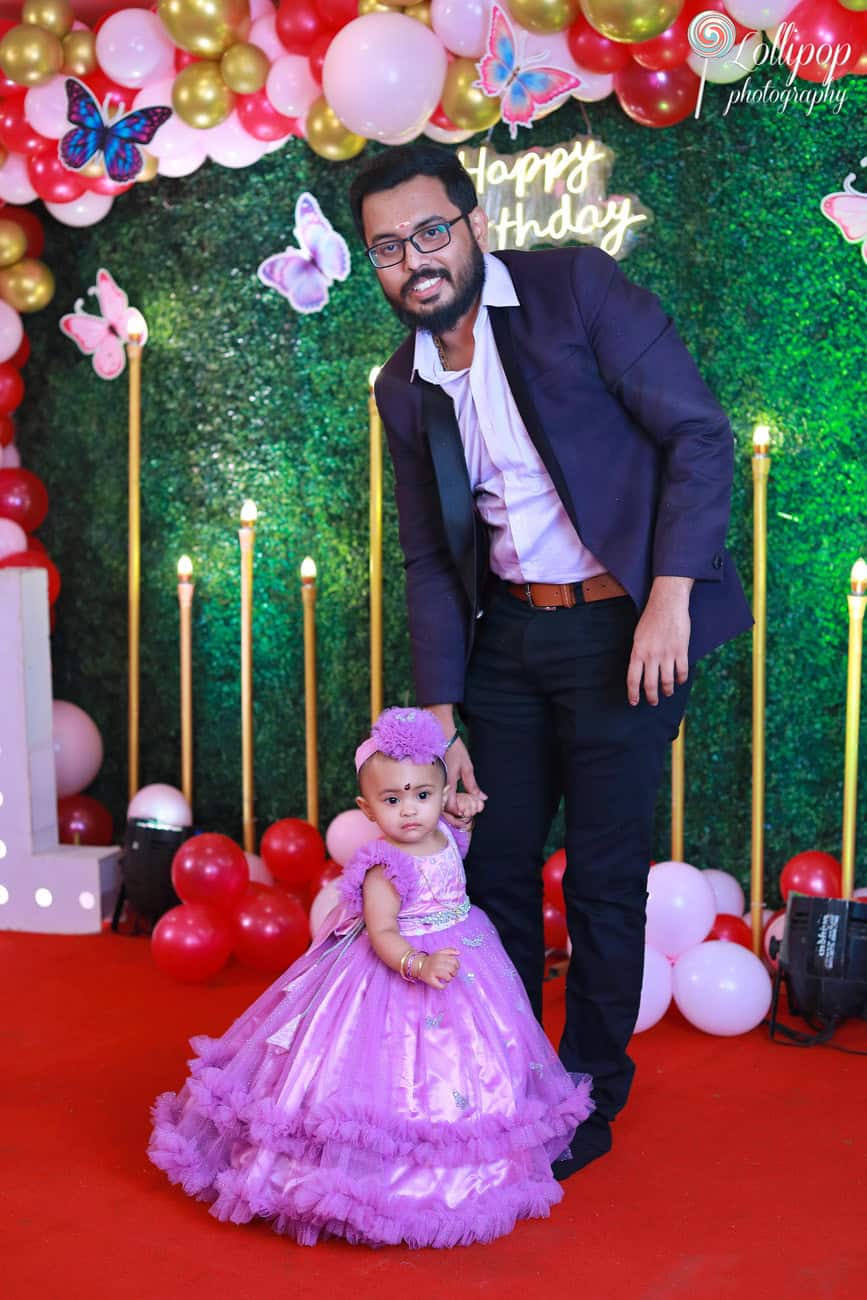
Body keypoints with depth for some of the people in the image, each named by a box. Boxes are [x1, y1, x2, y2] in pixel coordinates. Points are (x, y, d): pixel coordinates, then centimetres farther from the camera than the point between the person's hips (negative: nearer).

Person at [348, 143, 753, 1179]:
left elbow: (700, 435, -11)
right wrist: (439, 722, 5)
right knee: (493, 864, 11)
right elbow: (430, 563, 10)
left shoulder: (576, 287, -9)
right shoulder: (404, 388, 6)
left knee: (602, 876, 2)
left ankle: (590, 1093, 24)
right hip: (507, 634, 5)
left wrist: (671, 596, -20)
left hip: (623, 626, -5)